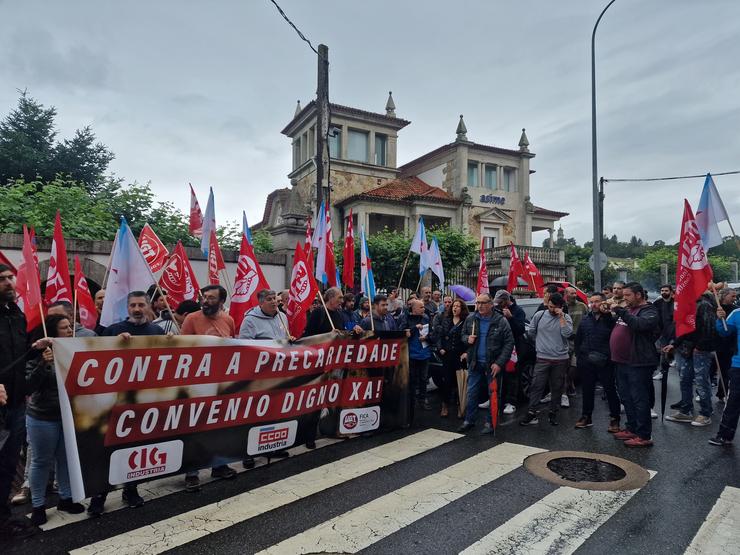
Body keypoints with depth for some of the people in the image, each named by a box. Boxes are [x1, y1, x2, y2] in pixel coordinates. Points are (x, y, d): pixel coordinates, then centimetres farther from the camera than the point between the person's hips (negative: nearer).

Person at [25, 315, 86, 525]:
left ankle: (65, 498, 27)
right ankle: (38, 505, 22)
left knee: (67, 458, 12)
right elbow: (29, 386, -16)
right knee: (42, 461, 8)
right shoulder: (40, 354, -12)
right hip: (42, 417, -4)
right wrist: (44, 364, -28)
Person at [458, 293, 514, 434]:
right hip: (475, 363, 3)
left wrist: (499, 363, -17)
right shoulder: (470, 319, 3)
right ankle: (469, 420, 21)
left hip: (493, 364, -3)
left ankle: (490, 422, 20)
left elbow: (509, 343, -10)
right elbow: (463, 335, 16)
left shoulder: (501, 321, -9)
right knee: (471, 393, 9)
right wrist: (467, 339, -9)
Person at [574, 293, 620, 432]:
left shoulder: (611, 319, -7)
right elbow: (578, 339, 15)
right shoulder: (585, 319, 10)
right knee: (587, 390, 14)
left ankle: (614, 419, 17)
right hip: (586, 363, 5)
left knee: (610, 391, 4)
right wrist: (578, 355, 11)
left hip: (605, 362, -5)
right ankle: (586, 417, 26)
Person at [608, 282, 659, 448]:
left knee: (639, 399, -4)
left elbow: (640, 324, -30)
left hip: (638, 363, -9)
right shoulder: (626, 309, 16)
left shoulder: (649, 311, -9)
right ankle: (632, 428, 30)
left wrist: (620, 311, -25)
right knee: (626, 397, 17)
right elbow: (614, 326, 27)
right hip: (622, 362, 9)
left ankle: (644, 436, 5)